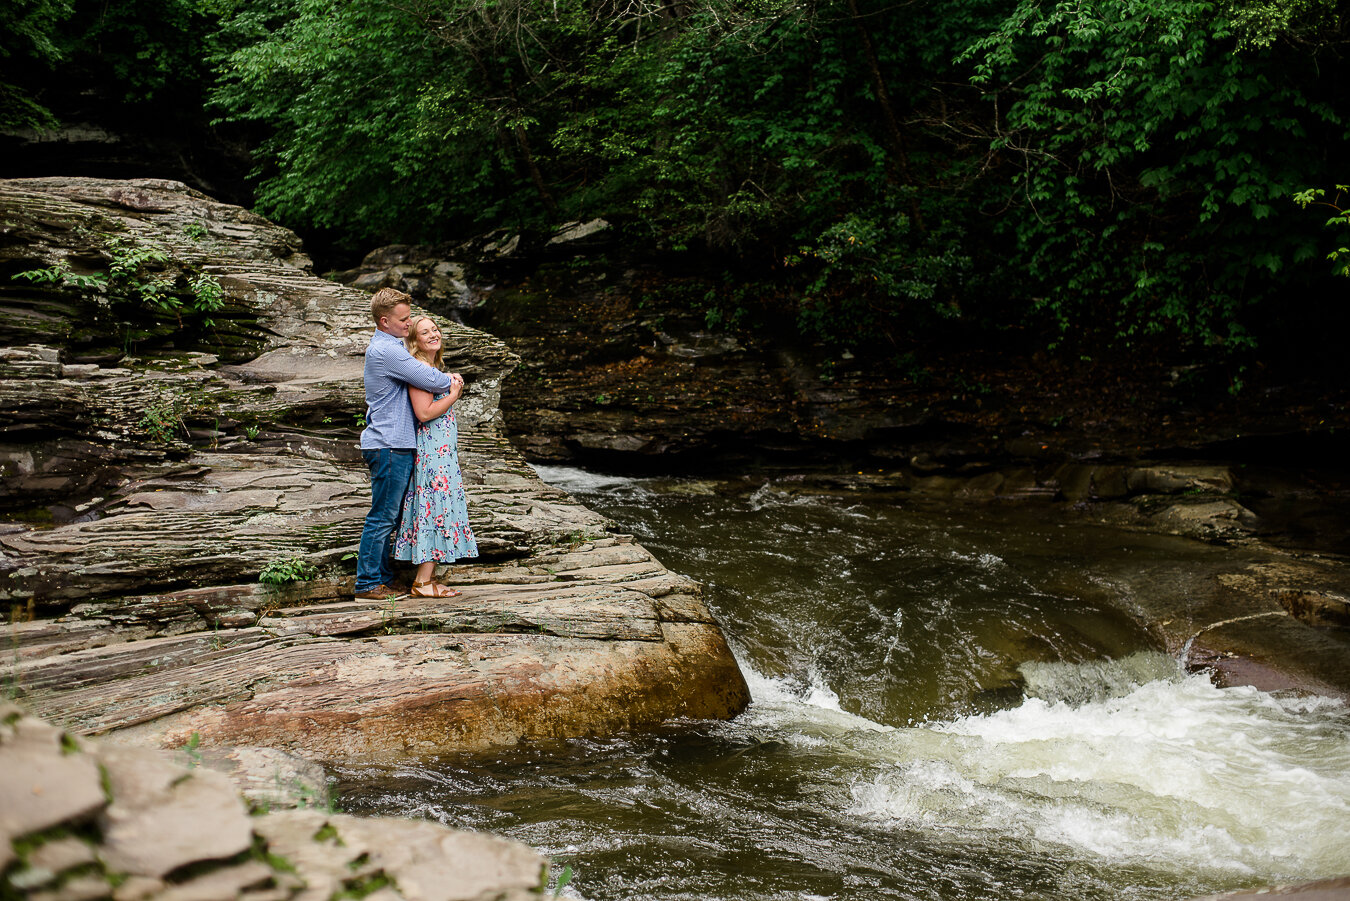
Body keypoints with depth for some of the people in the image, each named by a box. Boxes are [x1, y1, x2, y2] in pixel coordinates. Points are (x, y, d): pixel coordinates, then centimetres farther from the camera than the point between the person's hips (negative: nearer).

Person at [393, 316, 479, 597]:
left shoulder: (435, 367, 17)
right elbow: (424, 413, -21)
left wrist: (454, 389, 7)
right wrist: (454, 393, -11)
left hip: (443, 448, 10)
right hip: (433, 449, -10)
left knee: (433, 507, 9)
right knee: (436, 508, -9)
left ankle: (424, 576, 13)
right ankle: (423, 582, -6)